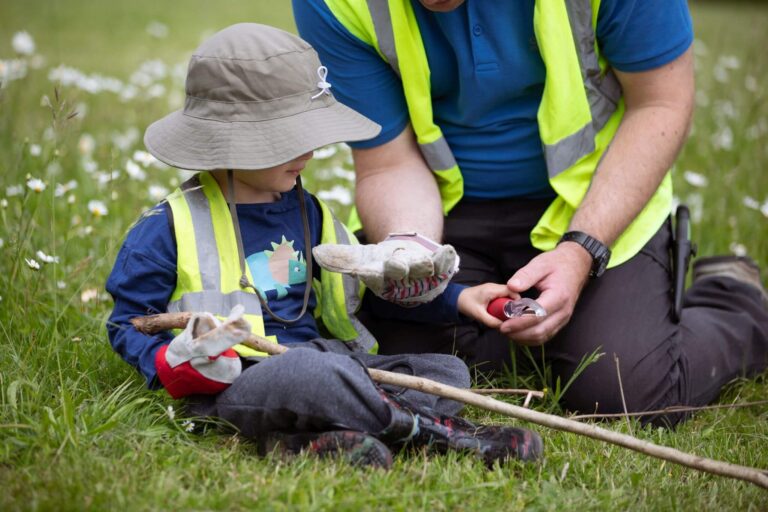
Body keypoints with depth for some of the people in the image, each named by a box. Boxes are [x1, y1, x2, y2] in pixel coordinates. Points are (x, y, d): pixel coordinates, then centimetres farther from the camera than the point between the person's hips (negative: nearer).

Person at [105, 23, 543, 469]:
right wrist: (178, 367, -18)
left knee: (449, 370, -6)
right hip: (236, 384, -7)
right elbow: (129, 322, 3)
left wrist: (457, 300, 13)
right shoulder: (171, 227, -1)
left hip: (325, 359, 7)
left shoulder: (308, 214, 19)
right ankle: (437, 432, -23)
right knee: (312, 371, -40)